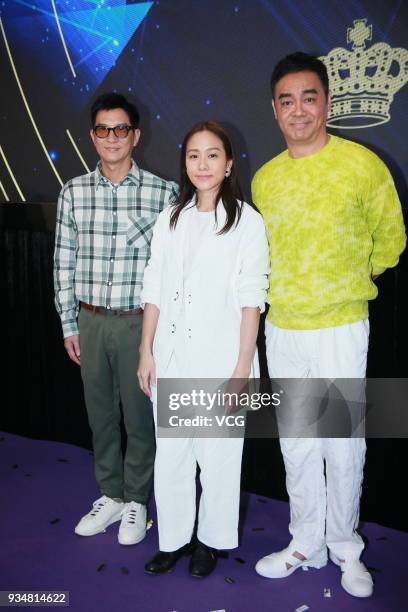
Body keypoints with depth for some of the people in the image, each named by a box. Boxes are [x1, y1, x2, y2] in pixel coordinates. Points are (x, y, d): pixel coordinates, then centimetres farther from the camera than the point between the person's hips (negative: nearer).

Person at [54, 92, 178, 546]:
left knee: (140, 415, 8)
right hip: (90, 321, 3)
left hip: (140, 322, -3)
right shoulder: (74, 192, 3)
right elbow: (64, 263, 6)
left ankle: (136, 501, 28)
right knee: (100, 413, 14)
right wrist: (69, 325, 5)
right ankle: (111, 496, 33)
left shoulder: (162, 192, -5)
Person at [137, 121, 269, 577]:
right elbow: (154, 290, 8)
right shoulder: (170, 219, 9)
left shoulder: (247, 221, -5)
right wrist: (146, 351, 5)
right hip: (171, 357, 4)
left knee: (218, 454, 7)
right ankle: (173, 537, 30)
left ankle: (212, 539, 29)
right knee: (170, 454, 11)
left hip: (220, 359, -4)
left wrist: (243, 366, -10)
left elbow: (251, 299, -8)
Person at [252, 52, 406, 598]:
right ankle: (306, 544, 31)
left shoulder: (362, 165, -8)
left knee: (343, 446, 6)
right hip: (281, 330, 4)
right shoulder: (263, 178, 5)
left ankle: (346, 549, 28)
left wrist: (351, 285, 8)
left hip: (339, 328, -4)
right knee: (297, 445, 13)